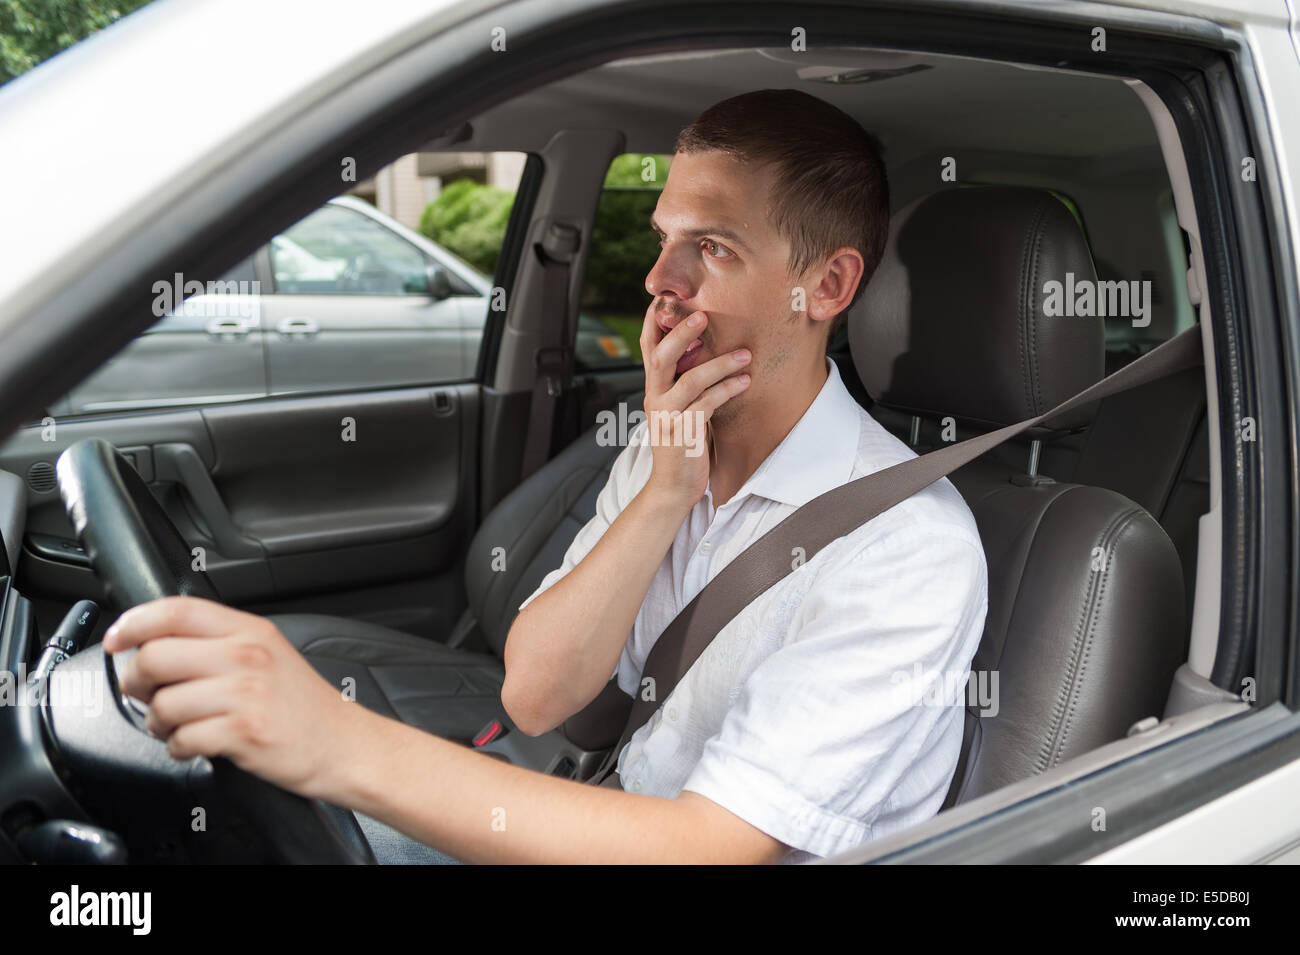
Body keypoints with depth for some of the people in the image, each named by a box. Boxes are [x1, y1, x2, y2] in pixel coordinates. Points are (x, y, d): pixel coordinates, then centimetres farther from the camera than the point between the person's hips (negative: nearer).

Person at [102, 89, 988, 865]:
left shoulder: (910, 543, -24)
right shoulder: (664, 450, -1)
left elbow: (705, 845, -31)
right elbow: (534, 695, -8)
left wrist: (344, 745, -40)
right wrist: (664, 494, -22)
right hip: (629, 817, 6)